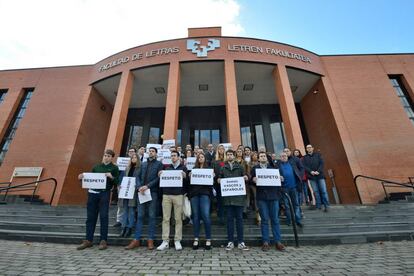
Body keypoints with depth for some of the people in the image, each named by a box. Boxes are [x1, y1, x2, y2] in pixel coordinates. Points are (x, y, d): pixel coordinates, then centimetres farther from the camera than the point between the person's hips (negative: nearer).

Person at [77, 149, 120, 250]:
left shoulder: (114, 168, 3)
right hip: (92, 193, 4)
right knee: (91, 217, 9)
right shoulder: (96, 167, 15)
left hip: (104, 193, -4)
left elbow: (117, 182, -2)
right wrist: (82, 177, -1)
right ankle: (88, 240, 22)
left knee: (103, 217, -2)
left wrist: (111, 177, -20)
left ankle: (103, 241, 8)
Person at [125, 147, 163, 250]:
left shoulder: (159, 164, 4)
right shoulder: (143, 164, 18)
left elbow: (158, 178, -7)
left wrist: (147, 186, -16)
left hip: (153, 192, -3)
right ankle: (136, 239, 16)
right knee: (140, 216, 7)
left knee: (151, 216, 3)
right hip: (141, 192, 4)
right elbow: (138, 177, 10)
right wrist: (139, 187, -8)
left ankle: (150, 240, 13)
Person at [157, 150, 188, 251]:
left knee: (178, 218, 1)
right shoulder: (167, 168, 16)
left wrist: (184, 177, -16)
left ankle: (177, 241, 12)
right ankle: (165, 241, 12)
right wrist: (160, 176, -5)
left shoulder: (183, 168, 8)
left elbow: (186, 182, 4)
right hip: (166, 194, 3)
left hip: (178, 195, -2)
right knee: (165, 218, 3)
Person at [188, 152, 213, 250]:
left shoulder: (209, 168, 11)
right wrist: (189, 177, -7)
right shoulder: (193, 169, 15)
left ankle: (208, 239, 6)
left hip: (204, 193, -2)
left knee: (206, 215, -8)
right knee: (195, 216, 5)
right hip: (194, 194, 2)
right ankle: (196, 238, 17)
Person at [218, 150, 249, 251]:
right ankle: (230, 241, 15)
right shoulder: (223, 168, 12)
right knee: (229, 218, 5)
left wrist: (246, 178, -11)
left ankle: (241, 242, 14)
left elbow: (245, 178, 11)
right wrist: (219, 180, -8)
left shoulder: (240, 167, 11)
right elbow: (220, 179, 13)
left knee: (239, 218, 5)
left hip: (239, 196, 0)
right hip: (227, 196, 0)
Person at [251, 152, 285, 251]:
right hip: (261, 196, -1)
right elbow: (252, 179, 4)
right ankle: (266, 242, 12)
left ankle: (278, 241, 14)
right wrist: (254, 179, -16)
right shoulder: (255, 168, 11)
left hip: (273, 195, 1)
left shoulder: (274, 167, 15)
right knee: (264, 219, 3)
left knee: (275, 219, 5)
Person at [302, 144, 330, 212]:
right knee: (316, 191, 3)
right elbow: (304, 166, 0)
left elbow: (322, 163, 0)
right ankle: (318, 206, 10)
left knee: (323, 191, -1)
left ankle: (326, 206, 6)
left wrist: (318, 171, -13)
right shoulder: (305, 157, 10)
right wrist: (310, 171, -16)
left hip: (320, 175, 0)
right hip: (311, 176, 0)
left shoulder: (318, 155, 10)